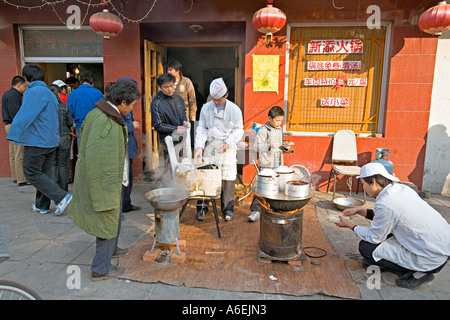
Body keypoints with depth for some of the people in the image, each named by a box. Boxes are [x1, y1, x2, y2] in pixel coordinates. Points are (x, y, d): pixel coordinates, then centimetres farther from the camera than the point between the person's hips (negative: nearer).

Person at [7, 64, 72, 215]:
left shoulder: (34, 91, -14)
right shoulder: (49, 93, 15)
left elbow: (25, 115, -23)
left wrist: (13, 134, -24)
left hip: (36, 141, -9)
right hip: (51, 140, 9)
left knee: (32, 173, 0)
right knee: (45, 172, 14)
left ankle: (61, 197, -9)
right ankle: (42, 205, 24)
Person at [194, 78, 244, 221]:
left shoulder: (235, 110, -5)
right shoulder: (206, 108, -2)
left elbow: (239, 130, 0)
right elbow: (201, 129, -1)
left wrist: (228, 142, -15)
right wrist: (199, 147, -13)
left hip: (227, 150, -1)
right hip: (209, 148, 1)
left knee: (228, 178, 4)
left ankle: (227, 208, 21)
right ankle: (202, 207, 19)